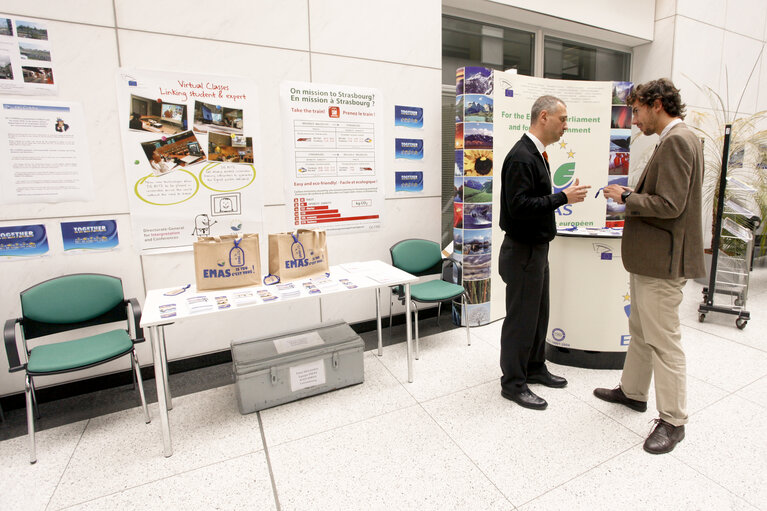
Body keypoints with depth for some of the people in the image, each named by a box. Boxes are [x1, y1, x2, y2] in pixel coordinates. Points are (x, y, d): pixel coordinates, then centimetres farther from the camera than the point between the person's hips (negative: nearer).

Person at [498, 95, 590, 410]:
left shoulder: (535, 154, 13)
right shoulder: (521, 156, -18)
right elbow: (519, 207, -26)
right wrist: (563, 198, -22)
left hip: (537, 248, 10)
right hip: (523, 251, -10)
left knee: (539, 313, 19)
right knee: (521, 318, 1)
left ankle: (534, 367, 36)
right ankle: (513, 383, 17)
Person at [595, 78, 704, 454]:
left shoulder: (677, 140, -16)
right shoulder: (675, 139, 16)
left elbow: (670, 204, -23)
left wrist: (626, 197, -12)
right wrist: (633, 196, 8)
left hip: (662, 260, -11)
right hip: (649, 256, 11)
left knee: (664, 340, 1)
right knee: (640, 331, 21)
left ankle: (672, 421, 18)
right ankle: (632, 391, 38)